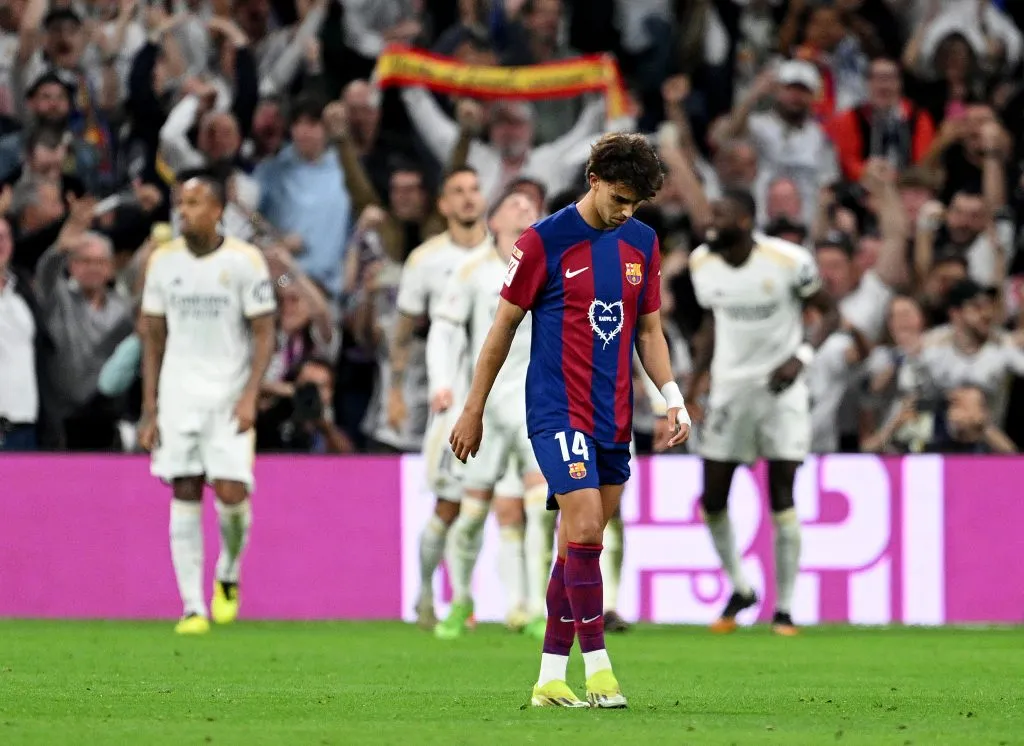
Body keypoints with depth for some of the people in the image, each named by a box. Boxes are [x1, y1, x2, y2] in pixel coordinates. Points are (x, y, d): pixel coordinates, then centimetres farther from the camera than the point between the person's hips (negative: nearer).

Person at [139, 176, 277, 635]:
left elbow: (264, 334, -2)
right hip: (178, 395, 2)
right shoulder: (163, 261, 6)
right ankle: (192, 607, -2)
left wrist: (250, 396, -14)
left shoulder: (244, 261, -4)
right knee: (185, 496, -4)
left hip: (229, 397, -2)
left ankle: (228, 576, 18)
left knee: (231, 492, -11)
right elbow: (154, 339, 11)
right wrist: (149, 411, 7)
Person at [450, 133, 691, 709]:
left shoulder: (641, 242, 10)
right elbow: (504, 326, 0)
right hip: (558, 411, -6)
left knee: (580, 544, 7)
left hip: (615, 418, 6)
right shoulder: (545, 241, -7)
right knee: (585, 527, -19)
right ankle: (597, 668, -17)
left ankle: (551, 678, 11)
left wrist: (673, 398, 4)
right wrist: (474, 411, 2)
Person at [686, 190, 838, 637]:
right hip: (729, 386, 4)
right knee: (712, 500, 2)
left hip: (781, 385, -4)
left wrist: (801, 357, -20)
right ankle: (739, 589, 24)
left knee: (782, 498, -7)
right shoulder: (702, 264, -1)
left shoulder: (789, 261, -16)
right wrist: (692, 386, 10)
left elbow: (829, 313, -4)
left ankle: (784, 608, 1)